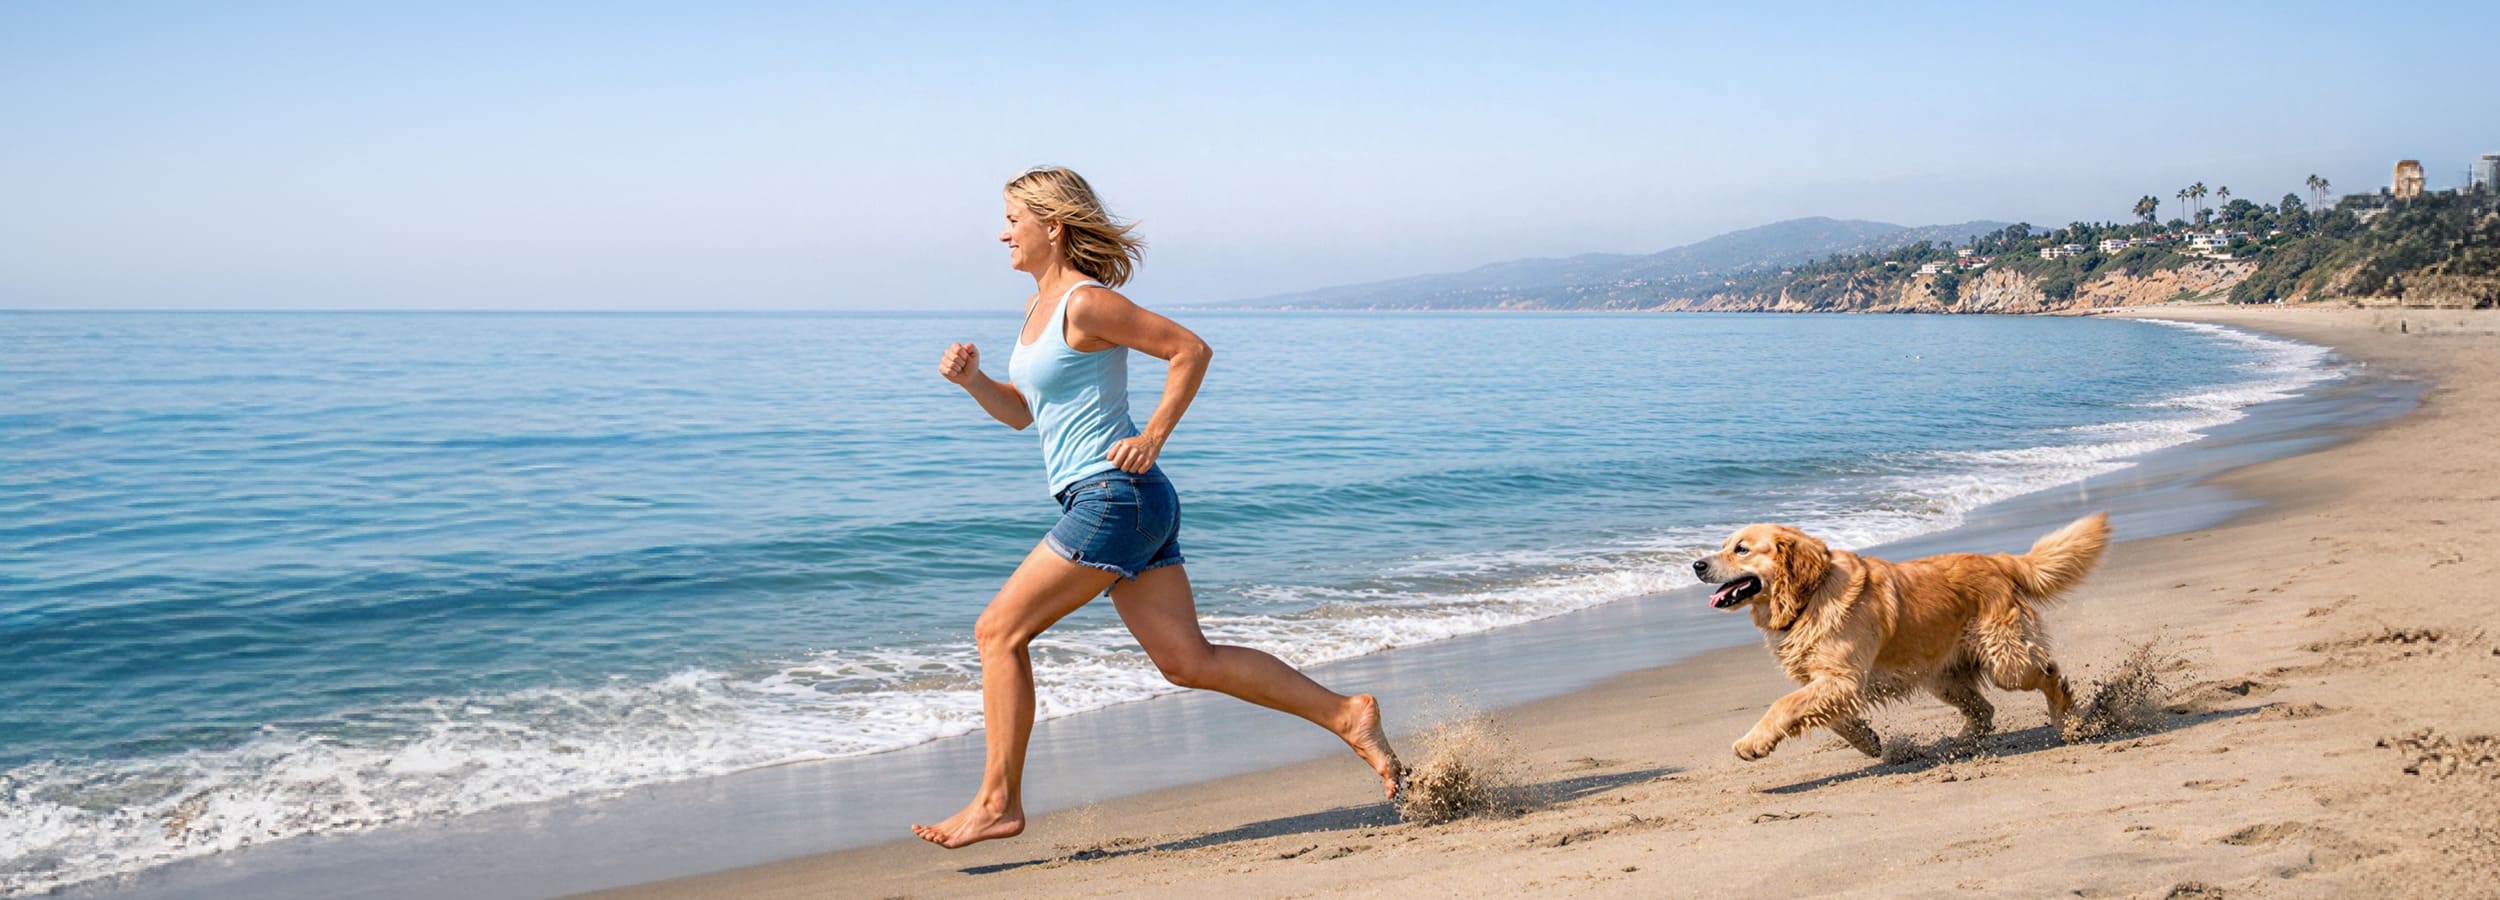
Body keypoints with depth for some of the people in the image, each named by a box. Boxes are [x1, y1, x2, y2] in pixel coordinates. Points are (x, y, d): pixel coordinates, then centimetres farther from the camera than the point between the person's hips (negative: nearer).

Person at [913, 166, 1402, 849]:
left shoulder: (1087, 303, -11)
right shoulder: (1039, 307, 17)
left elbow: (1191, 350, -11)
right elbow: (1020, 412, 24)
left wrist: (1152, 437, -13)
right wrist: (972, 380, 6)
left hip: (1116, 497, -10)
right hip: (1104, 503, 10)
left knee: (999, 631, -5)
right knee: (1188, 661, 7)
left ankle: (998, 802, 3)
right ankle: (1346, 715, 11)